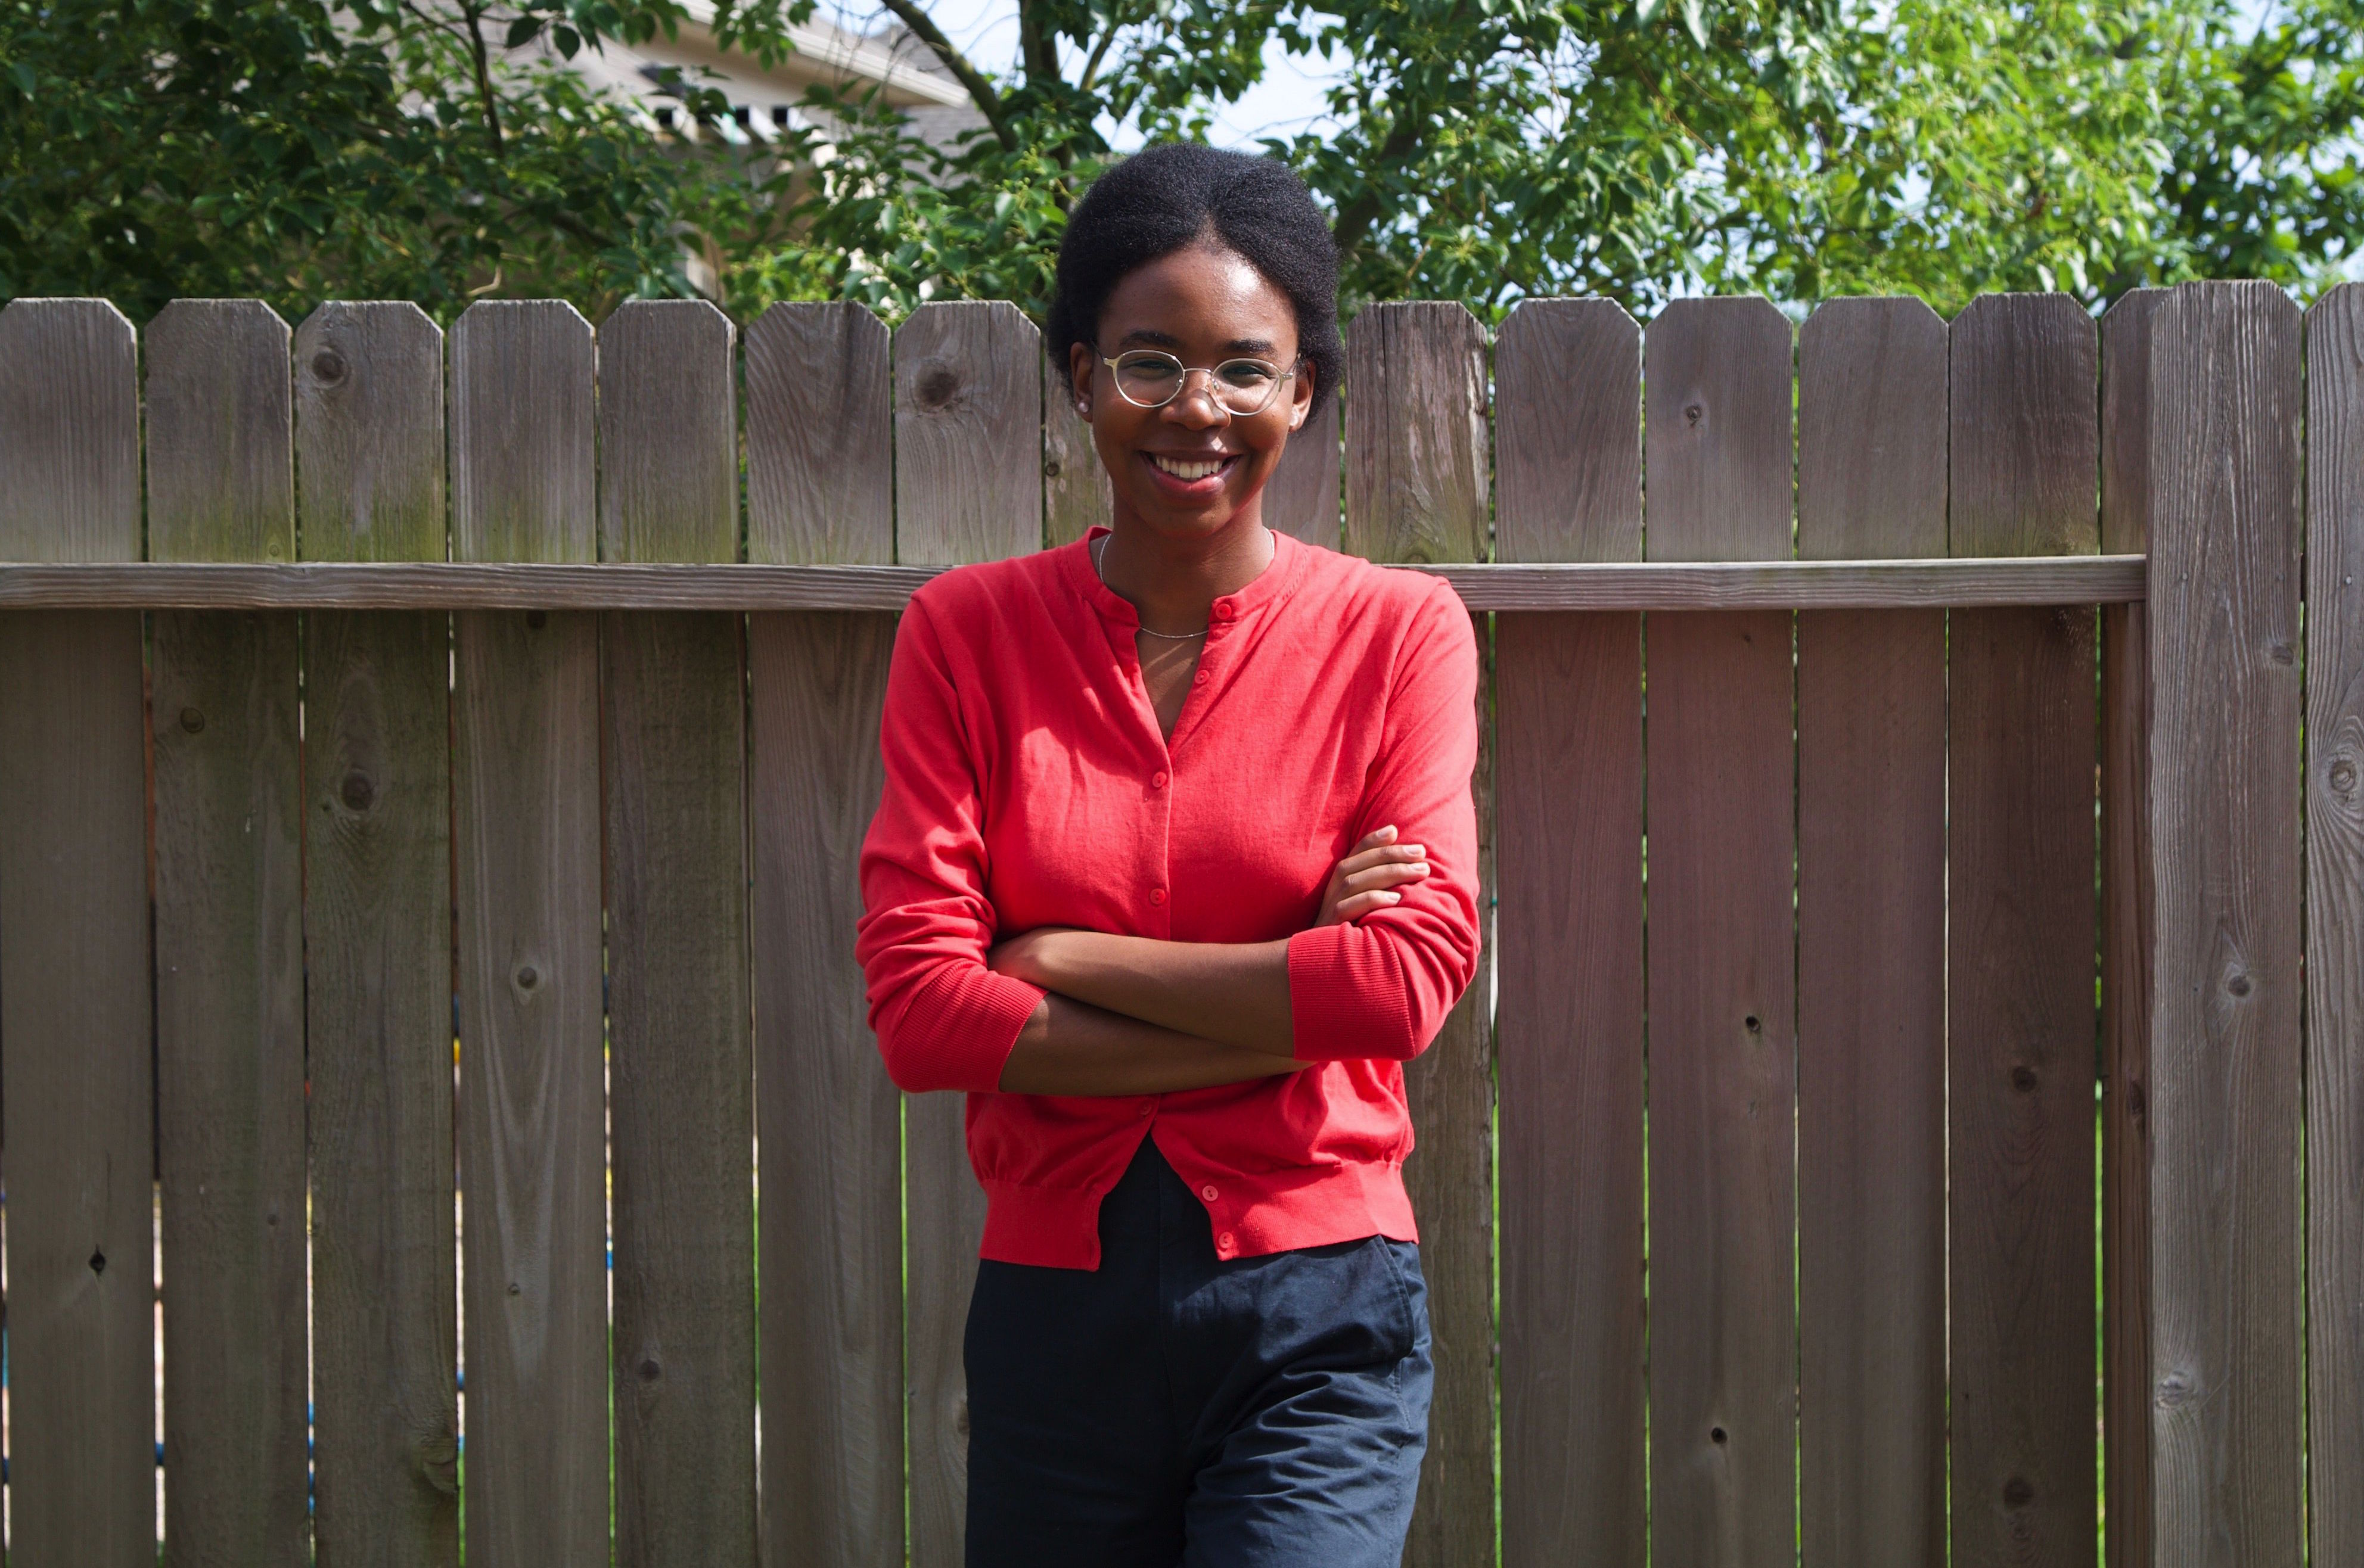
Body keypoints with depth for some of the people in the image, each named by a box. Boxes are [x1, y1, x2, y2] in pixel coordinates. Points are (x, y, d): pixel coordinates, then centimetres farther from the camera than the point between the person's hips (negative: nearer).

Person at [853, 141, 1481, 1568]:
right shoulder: (966, 633, 3)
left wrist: (1061, 959, -8)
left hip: (1314, 1313, -2)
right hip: (1055, 1304, 2)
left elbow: (1415, 977, -11)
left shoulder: (1400, 632, 1)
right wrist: (1295, 1000, -10)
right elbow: (918, 1008, -7)